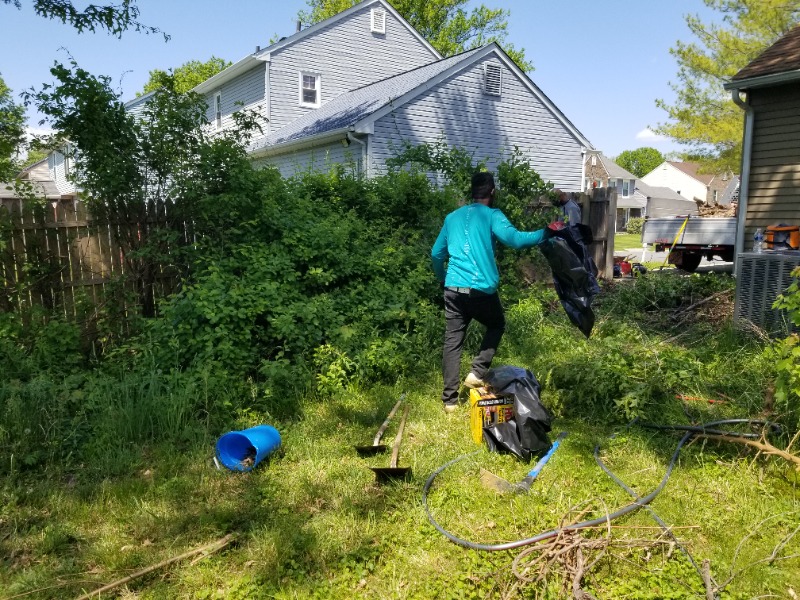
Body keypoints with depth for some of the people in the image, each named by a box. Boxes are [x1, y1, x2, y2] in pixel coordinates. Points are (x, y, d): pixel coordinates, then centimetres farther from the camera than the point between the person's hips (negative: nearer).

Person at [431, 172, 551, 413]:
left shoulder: (452, 217, 16)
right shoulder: (492, 215, -1)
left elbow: (436, 254, 22)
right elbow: (515, 239, -18)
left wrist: (442, 279, 37)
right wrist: (546, 233, -9)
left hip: (453, 289, 4)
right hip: (481, 290, -4)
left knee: (452, 341, 9)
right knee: (496, 326, 23)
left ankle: (449, 399, 12)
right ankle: (477, 372, 11)